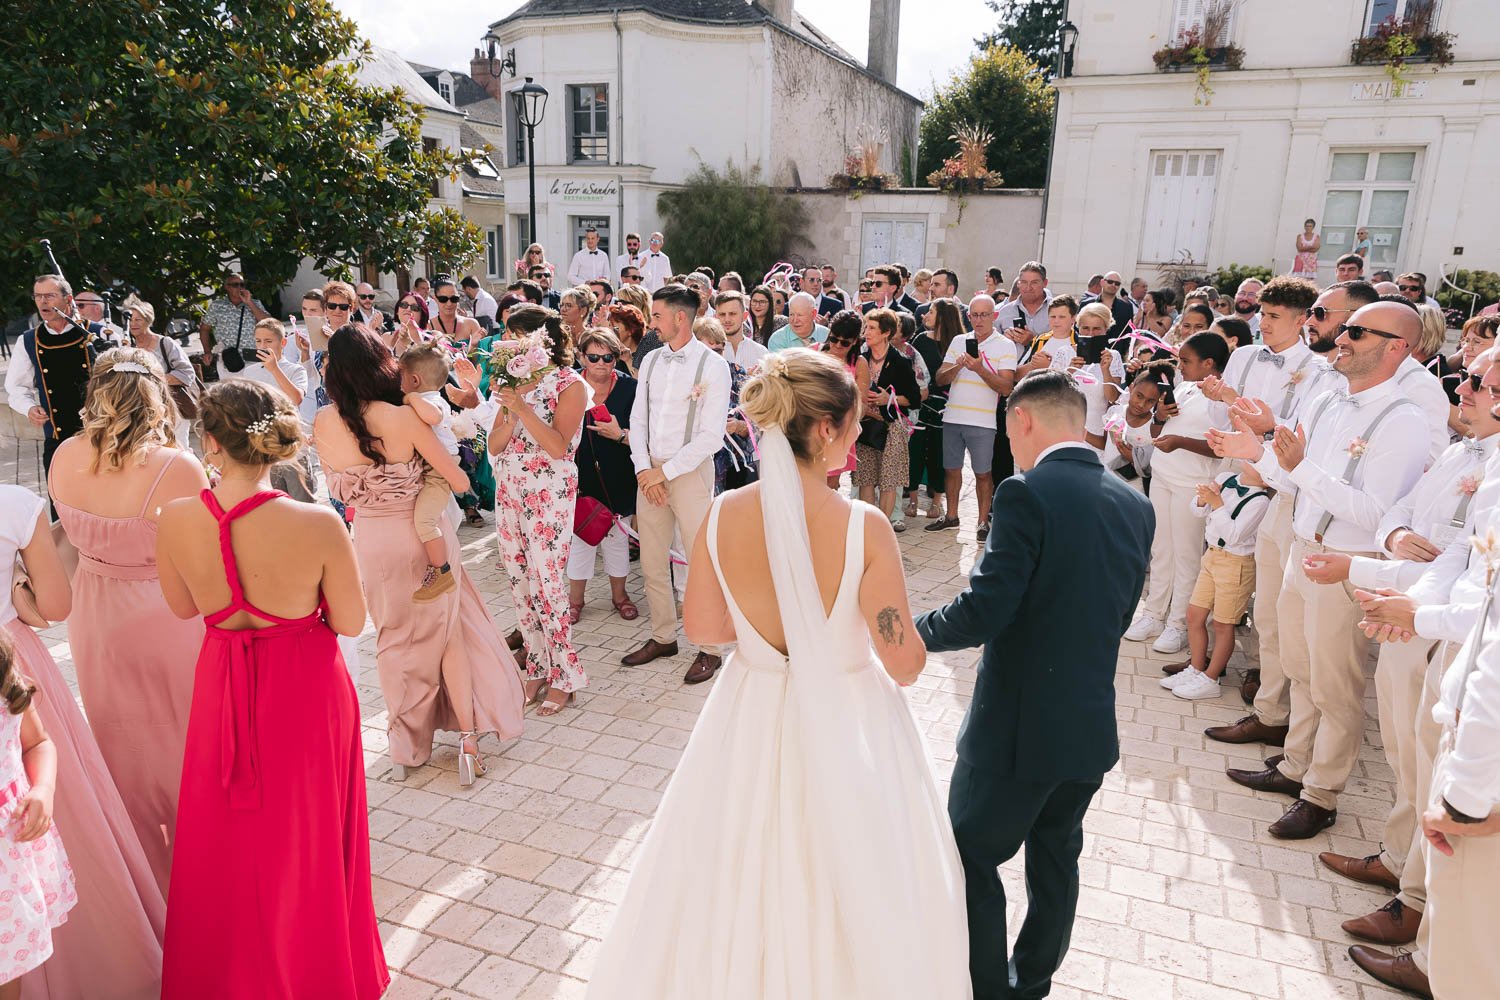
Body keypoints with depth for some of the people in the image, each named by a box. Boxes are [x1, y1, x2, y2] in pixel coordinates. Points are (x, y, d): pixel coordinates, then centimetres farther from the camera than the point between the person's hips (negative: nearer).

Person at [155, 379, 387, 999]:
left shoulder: (177, 520, -17)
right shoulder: (317, 525, -27)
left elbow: (184, 606, 0)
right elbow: (351, 623, -14)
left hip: (223, 689, 3)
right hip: (305, 693, -2)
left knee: (227, 839, 24)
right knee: (306, 835, 20)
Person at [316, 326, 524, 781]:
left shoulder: (323, 423, -10)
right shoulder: (404, 418, -20)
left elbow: (336, 485, 6)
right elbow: (456, 477, -12)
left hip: (370, 539, 3)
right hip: (422, 535, -3)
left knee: (394, 637, 20)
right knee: (448, 632, 15)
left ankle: (406, 745, 30)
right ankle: (468, 738, 13)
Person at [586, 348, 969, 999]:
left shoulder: (724, 515, -15)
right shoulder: (863, 528, -25)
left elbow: (701, 626, -2)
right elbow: (904, 663, -18)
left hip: (752, 724, 4)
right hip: (845, 727, -3)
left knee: (739, 880, 27)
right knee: (849, 895, 23)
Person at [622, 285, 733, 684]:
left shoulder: (712, 365, -9)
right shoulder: (651, 361, 9)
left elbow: (712, 436, -13)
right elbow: (638, 419, 10)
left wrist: (665, 472, -14)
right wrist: (643, 469, -5)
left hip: (690, 471, -6)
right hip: (650, 472, 6)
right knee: (652, 561, 12)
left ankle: (709, 648, 13)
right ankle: (663, 637, 29)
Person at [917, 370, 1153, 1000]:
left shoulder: (1027, 494, -20)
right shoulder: (1136, 505, 2)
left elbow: (982, 613, -23)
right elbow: (1117, 617, 10)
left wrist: (915, 630, -6)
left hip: (1016, 728, -7)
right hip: (1093, 730, 7)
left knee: (972, 857, 13)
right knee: (1056, 857, 24)